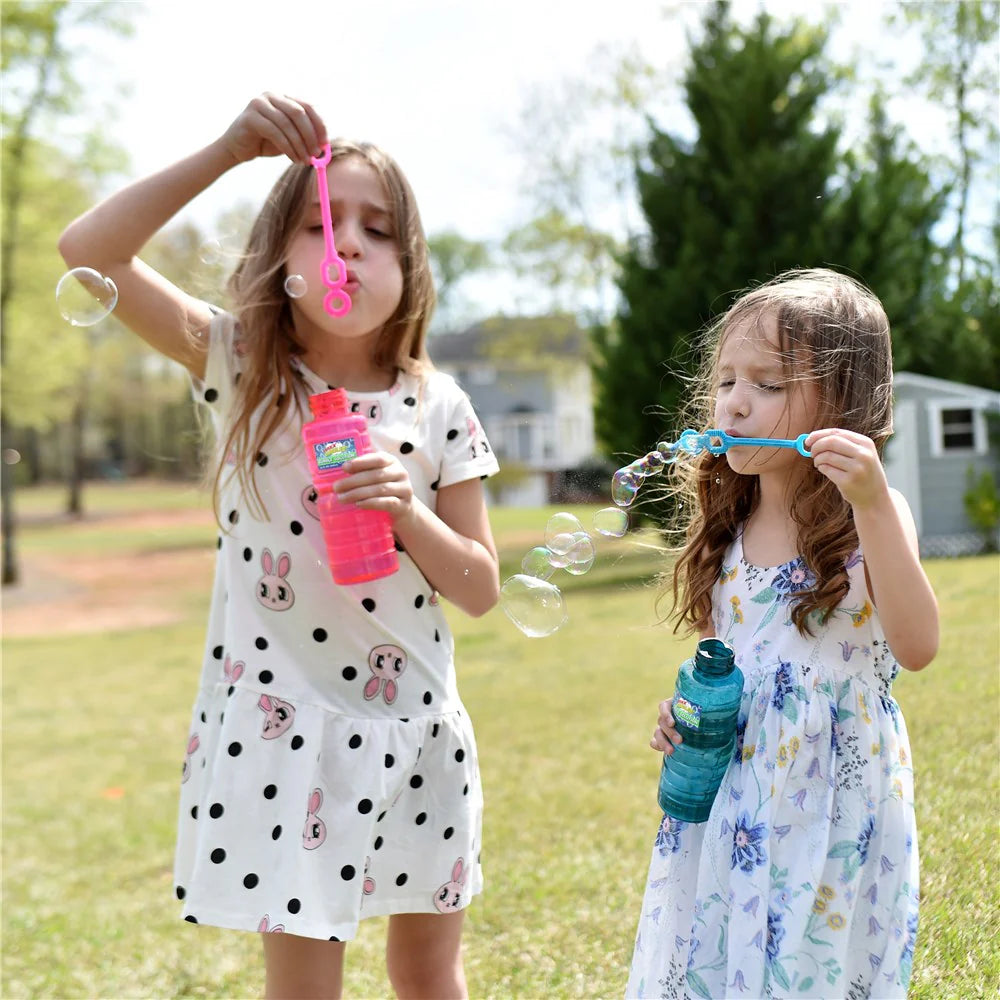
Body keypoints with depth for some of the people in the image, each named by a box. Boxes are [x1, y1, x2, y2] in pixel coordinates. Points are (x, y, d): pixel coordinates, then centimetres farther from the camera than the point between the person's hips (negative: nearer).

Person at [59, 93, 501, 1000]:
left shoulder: (437, 409, -2)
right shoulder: (244, 369, -5)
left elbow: (480, 588, 0)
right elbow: (89, 249, -16)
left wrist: (407, 510, -18)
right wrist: (229, 150, -23)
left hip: (413, 729, 2)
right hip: (281, 727, -2)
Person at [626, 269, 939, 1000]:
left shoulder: (872, 514, -10)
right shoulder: (726, 527, 5)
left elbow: (916, 647, -26)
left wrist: (873, 505, -32)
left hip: (835, 797, -5)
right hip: (732, 795, 5)